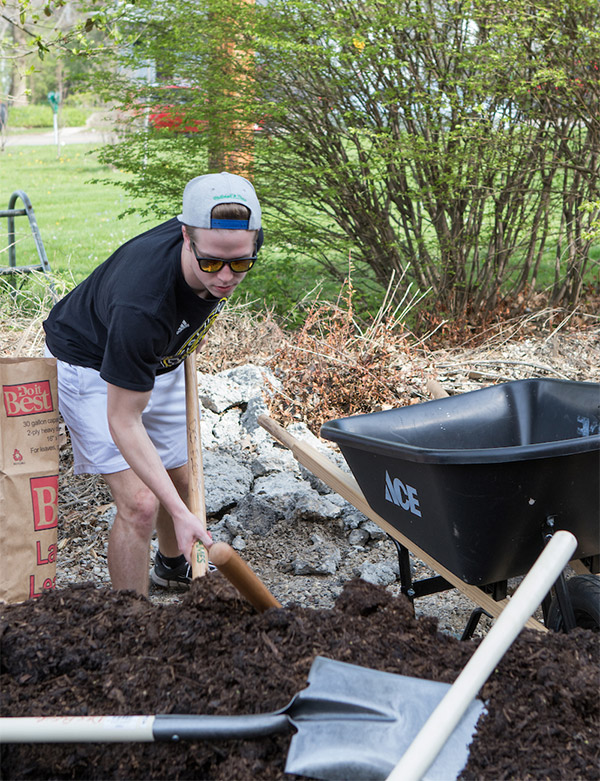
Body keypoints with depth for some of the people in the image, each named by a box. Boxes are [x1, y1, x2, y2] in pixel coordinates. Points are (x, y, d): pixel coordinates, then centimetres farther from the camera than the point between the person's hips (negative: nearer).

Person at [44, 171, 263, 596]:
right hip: (92, 367, -6)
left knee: (179, 481, 19)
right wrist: (180, 512, -38)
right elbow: (123, 423, -34)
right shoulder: (141, 305, -43)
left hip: (160, 360, 6)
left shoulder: (240, 243, -25)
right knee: (140, 503, -17)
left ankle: (173, 566, 49)